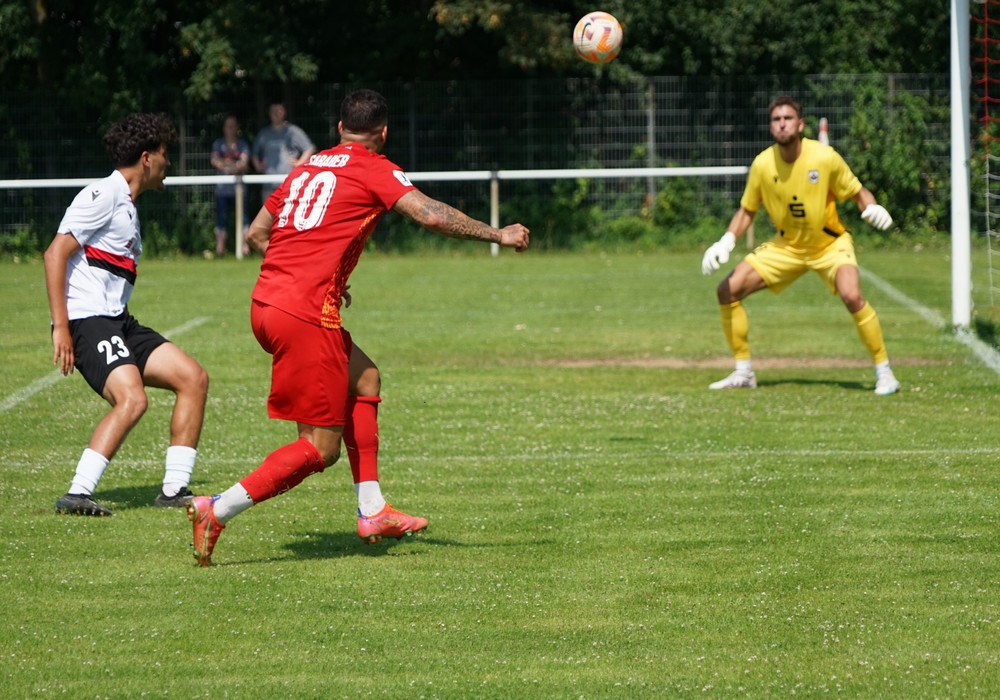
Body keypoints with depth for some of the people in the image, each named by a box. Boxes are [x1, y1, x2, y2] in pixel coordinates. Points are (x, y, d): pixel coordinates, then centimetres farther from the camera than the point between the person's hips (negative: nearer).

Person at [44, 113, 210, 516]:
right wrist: (61, 327, -21)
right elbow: (56, 253, -16)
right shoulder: (104, 196, -9)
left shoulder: (126, 206, 22)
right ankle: (77, 495, -26)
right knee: (132, 399, -28)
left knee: (193, 378, 4)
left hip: (117, 323, 10)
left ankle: (174, 489, 6)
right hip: (87, 320, -10)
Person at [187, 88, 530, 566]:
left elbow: (256, 233, 24)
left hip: (265, 302, 8)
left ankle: (373, 512, 19)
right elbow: (432, 216, -12)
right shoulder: (375, 170, 0)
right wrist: (498, 235, -1)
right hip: (304, 315, -8)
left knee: (363, 378, 22)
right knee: (321, 448, -2)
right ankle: (216, 511, -11)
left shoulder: (307, 168, 20)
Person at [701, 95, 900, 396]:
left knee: (851, 295, -32)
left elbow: (858, 192, -7)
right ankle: (743, 373, 10)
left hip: (830, 243, -4)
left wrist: (872, 208, -30)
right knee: (728, 290, -6)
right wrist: (726, 242, -14)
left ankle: (884, 372, -15)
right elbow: (747, 210, 2)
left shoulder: (824, 157, -20)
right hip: (786, 246, 4)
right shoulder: (762, 164, -12)